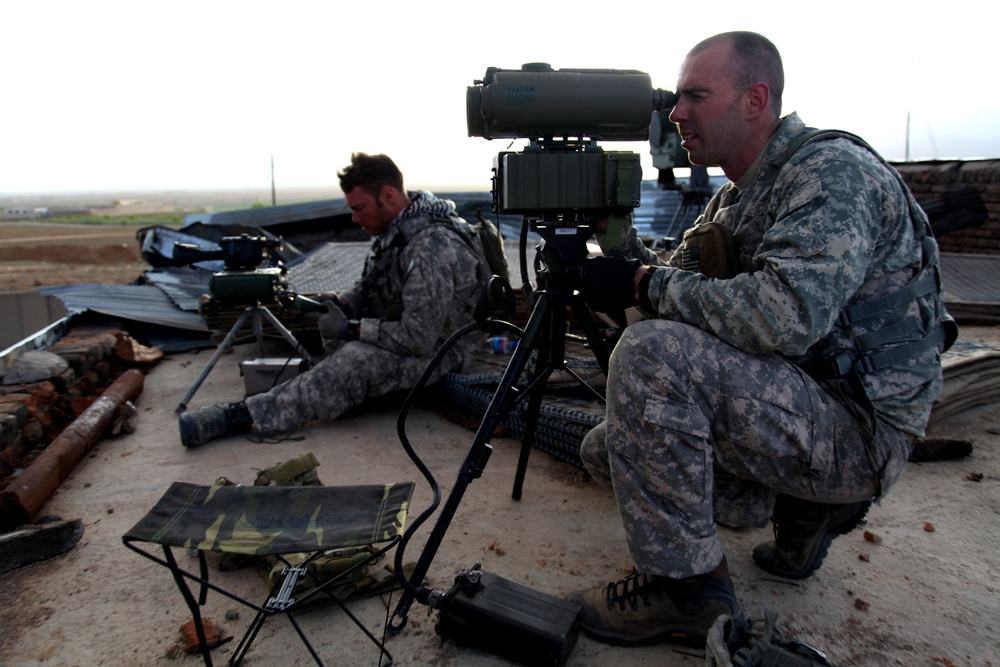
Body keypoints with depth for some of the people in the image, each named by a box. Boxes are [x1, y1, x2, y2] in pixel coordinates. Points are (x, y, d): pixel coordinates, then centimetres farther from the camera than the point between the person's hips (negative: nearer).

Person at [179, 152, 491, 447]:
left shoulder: (431, 248, -28)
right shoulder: (396, 226, 3)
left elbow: (418, 339, -29)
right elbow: (369, 288, 16)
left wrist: (351, 328, -20)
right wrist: (341, 303, -6)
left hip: (436, 350, -10)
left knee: (354, 360, -30)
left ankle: (246, 416, -24)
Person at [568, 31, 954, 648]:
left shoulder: (834, 170, -18)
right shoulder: (733, 199, 11)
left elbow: (786, 316, -33)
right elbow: (682, 294, 12)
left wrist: (647, 283, -24)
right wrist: (611, 222, -2)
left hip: (859, 426, -9)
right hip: (791, 409, 10)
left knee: (651, 356, -30)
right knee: (606, 448, 8)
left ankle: (691, 593, -14)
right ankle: (804, 508, 11)